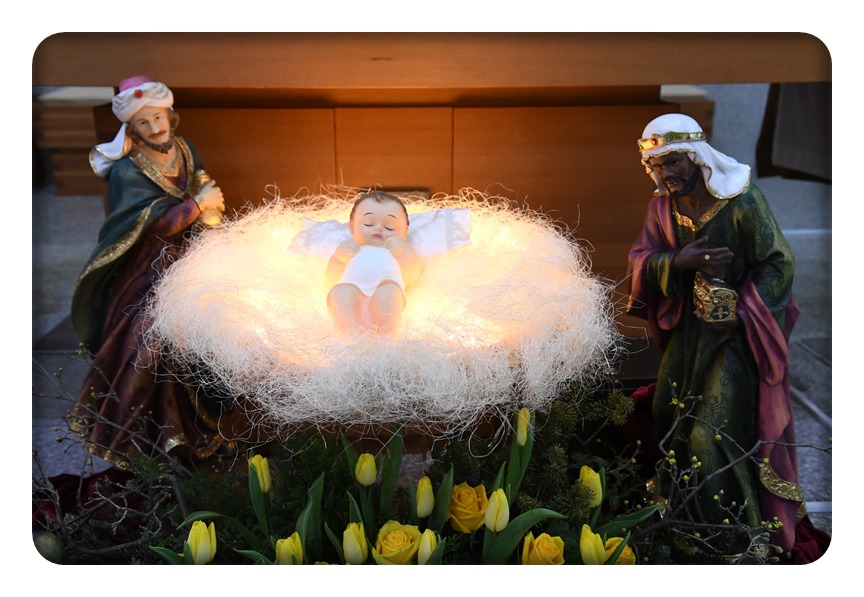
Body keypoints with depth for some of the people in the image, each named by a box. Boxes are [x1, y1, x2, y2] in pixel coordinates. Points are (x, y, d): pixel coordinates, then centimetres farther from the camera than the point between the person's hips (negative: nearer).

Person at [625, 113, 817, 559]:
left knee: (712, 436, -7)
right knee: (668, 417, 14)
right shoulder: (662, 206, -1)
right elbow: (640, 261, -4)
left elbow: (779, 263, -13)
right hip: (688, 326, 6)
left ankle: (730, 541, 13)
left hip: (736, 331, -6)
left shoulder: (741, 200, -18)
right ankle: (677, 519, 37)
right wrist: (679, 262, -25)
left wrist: (740, 314, -23)